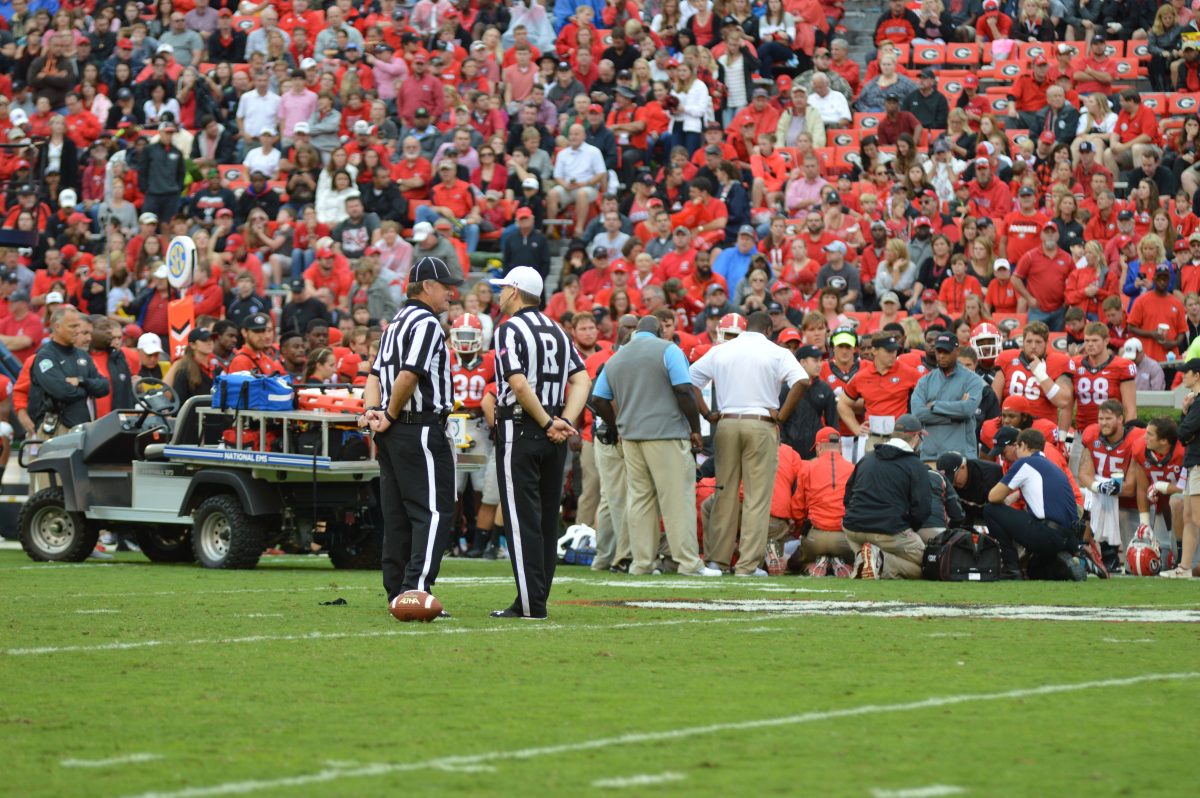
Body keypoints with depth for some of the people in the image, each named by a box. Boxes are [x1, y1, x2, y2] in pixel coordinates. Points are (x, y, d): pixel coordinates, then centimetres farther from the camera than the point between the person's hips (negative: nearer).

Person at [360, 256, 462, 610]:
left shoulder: (396, 323, 19)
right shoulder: (426, 323, -11)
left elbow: (376, 375, 14)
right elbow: (409, 375, -22)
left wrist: (372, 411, 0)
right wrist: (390, 416, -9)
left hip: (392, 434, 10)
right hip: (422, 429, -10)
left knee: (397, 514, 11)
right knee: (434, 511, -10)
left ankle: (398, 593, 13)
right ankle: (416, 589, -20)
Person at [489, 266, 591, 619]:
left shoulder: (509, 330, -9)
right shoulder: (557, 331, 13)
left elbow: (519, 384, -20)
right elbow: (582, 381, 6)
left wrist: (548, 423, -14)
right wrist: (564, 422, -4)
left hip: (519, 431, -7)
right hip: (554, 441, 7)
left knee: (523, 520, -5)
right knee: (547, 519, 10)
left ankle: (531, 605, -8)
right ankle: (536, 600, 13)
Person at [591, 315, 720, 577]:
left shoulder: (615, 359, 15)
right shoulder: (667, 350, -3)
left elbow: (598, 401, 13)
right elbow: (684, 391, -11)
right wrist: (695, 430, -4)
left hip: (630, 436, 5)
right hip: (667, 433, -5)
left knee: (639, 499, 8)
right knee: (677, 498, -5)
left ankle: (642, 562, 7)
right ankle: (689, 562, -7)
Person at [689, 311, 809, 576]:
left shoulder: (720, 351, 10)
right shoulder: (777, 353, 0)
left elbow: (690, 380, 9)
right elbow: (802, 382, -15)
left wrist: (708, 414, 8)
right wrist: (782, 416, -8)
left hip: (726, 424, 3)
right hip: (761, 425, -3)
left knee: (725, 493, 11)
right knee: (757, 497, -2)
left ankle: (718, 558, 13)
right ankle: (748, 564, -6)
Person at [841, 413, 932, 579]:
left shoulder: (866, 458, 16)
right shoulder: (916, 466, -2)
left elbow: (847, 497, 20)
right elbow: (922, 509, -8)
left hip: (853, 530, 6)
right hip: (890, 532, -6)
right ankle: (881, 562, -21)